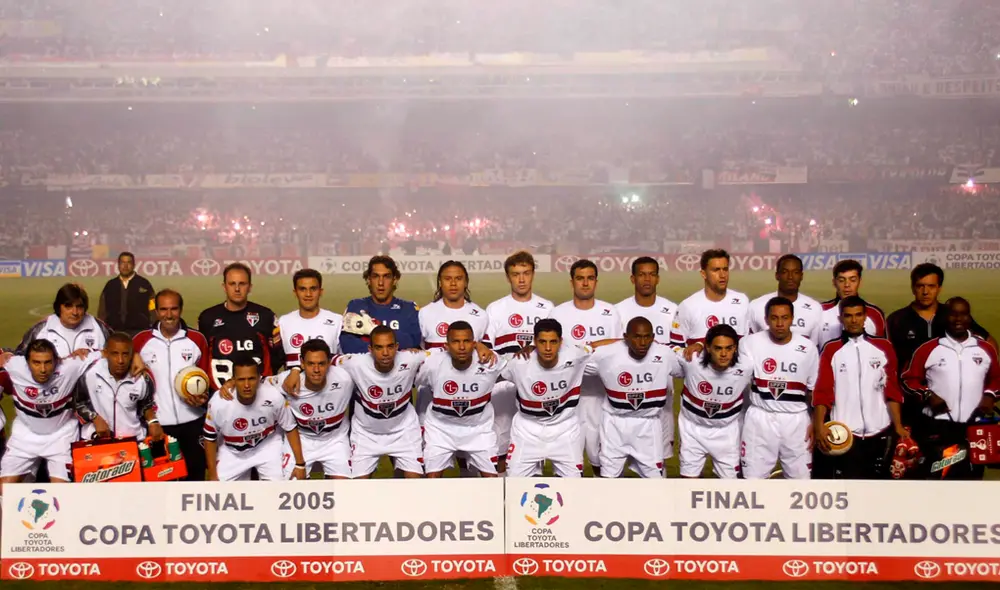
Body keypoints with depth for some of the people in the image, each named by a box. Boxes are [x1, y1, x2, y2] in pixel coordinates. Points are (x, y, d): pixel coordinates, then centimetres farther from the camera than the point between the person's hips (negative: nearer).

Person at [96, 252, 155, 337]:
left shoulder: (144, 284, 3)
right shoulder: (110, 285, 11)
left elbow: (153, 310, 1)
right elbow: (102, 312, 13)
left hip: (138, 332, -2)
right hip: (115, 332, 2)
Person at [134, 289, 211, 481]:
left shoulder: (198, 339, 1)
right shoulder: (141, 341, -1)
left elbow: (207, 375, 6)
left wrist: (203, 397, -11)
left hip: (192, 421, 1)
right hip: (157, 422, 0)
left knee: (195, 472, 11)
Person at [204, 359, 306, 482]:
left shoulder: (274, 396, -30)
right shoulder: (218, 402, -30)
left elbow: (290, 429, -12)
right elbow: (210, 438, -11)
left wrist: (300, 464, -8)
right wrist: (212, 475, -6)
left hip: (267, 446, 0)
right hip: (232, 451, 1)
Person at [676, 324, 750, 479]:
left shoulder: (746, 367, -25)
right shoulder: (691, 360, -28)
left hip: (726, 430, 0)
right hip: (693, 427, 0)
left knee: (729, 478, 9)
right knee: (689, 477, 8)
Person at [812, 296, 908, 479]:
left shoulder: (883, 348, 7)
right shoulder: (832, 350, 2)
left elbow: (892, 390, 7)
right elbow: (822, 392, -4)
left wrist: (898, 426, -2)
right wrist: (819, 426, -16)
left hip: (879, 433, 2)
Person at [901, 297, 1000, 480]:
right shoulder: (928, 349, 1)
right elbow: (909, 378, 4)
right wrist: (928, 395, -12)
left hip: (975, 427, 3)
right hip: (937, 426, -3)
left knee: (972, 478, 9)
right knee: (935, 478, -4)